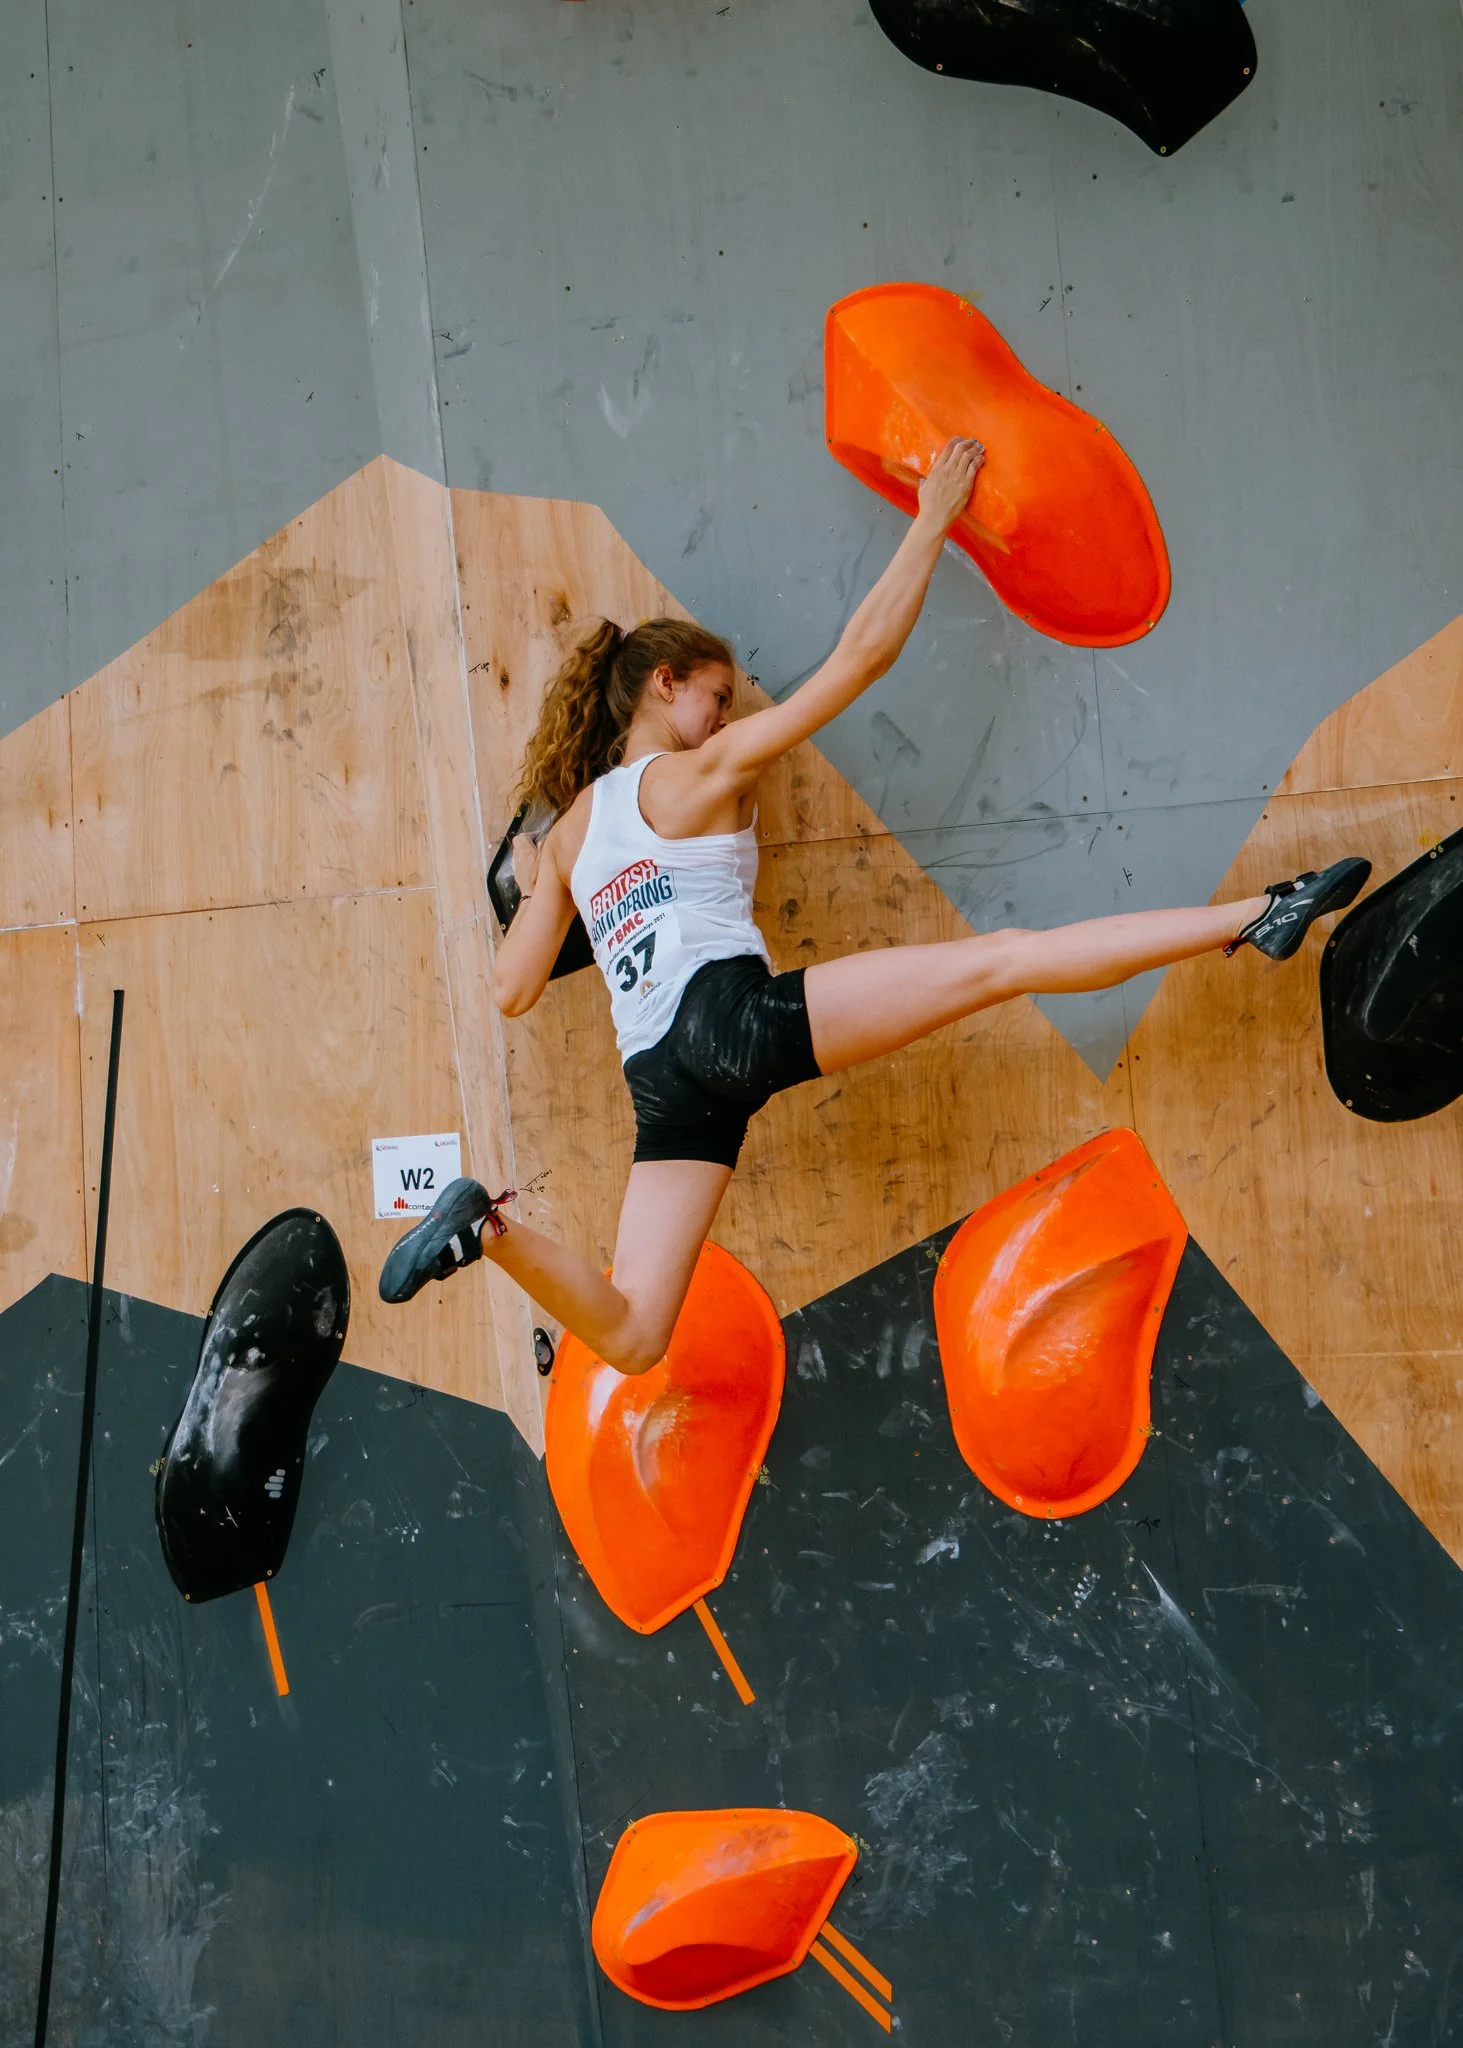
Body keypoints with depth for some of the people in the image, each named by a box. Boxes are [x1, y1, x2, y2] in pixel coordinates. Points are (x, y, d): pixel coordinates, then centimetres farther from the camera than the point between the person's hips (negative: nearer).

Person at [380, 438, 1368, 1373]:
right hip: (733, 1014, -6)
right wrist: (934, 520, 14)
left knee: (629, 1337, 5)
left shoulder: (569, 835, 24)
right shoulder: (703, 771, 9)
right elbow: (861, 656, 6)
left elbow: (513, 990, 22)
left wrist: (530, 890, 40)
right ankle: (1258, 918, -15)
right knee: (1004, 959, -9)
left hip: (664, 1079, 6)